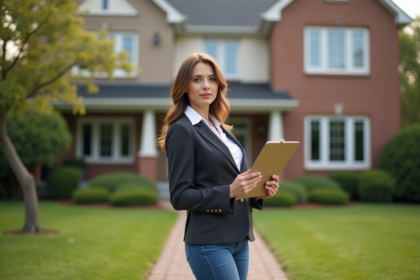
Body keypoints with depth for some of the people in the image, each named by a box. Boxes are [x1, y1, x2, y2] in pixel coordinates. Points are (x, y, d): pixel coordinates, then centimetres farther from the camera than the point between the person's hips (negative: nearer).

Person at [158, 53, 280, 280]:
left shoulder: (220, 129, 15)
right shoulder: (181, 130, -10)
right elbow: (180, 197, -14)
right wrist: (229, 191, -24)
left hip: (239, 240, 8)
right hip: (209, 242, -8)